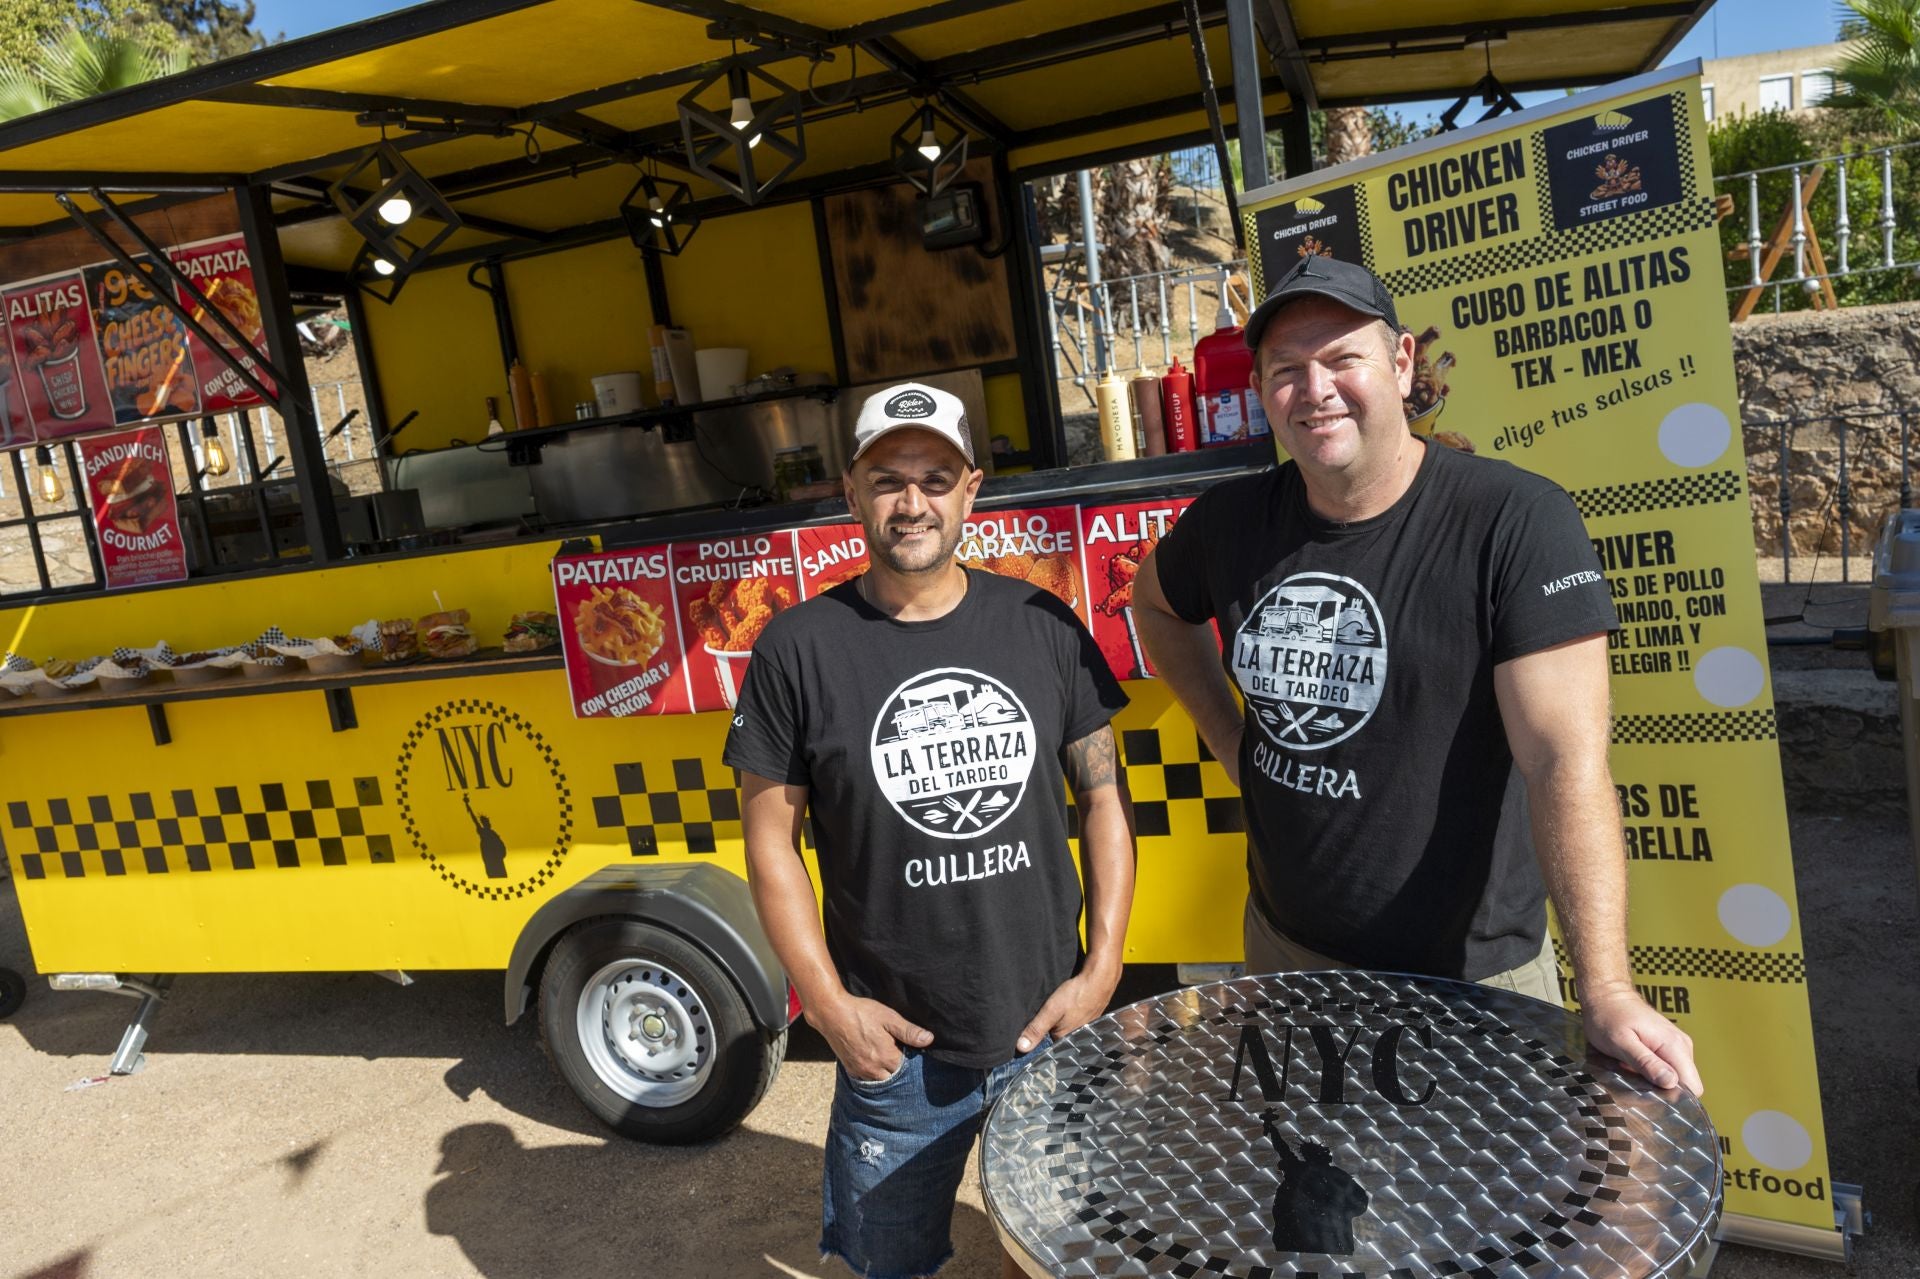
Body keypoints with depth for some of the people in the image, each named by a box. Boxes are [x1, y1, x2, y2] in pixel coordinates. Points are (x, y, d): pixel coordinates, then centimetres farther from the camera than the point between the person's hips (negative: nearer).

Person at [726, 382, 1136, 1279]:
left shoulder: (1042, 626, -3)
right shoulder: (798, 648, -9)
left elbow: (1103, 796, 3)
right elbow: (770, 836, -5)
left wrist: (1103, 967, -3)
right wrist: (828, 1004, -9)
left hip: (1051, 1028, 2)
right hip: (895, 1047, -1)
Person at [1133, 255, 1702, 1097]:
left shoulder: (1517, 522, -20)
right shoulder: (1232, 521, -5)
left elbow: (1566, 760, -26)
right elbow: (1156, 601, 17)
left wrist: (1606, 990, -33)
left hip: (1470, 975, -5)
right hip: (1285, 949, 5)